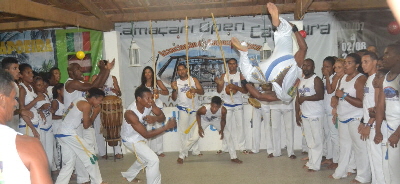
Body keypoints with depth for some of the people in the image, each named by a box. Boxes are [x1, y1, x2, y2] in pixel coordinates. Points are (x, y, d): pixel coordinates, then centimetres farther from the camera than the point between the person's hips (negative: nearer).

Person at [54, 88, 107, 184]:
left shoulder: (79, 100, 16)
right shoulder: (86, 105, -12)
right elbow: (86, 125, -7)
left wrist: (92, 112, 6)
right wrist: (95, 113, 4)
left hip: (62, 133, 9)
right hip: (69, 134, -9)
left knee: (69, 162, 14)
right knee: (89, 154, 2)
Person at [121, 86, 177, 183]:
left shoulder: (149, 104, -23)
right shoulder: (130, 114, -39)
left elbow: (162, 116, -16)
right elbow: (146, 135, -36)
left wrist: (155, 118, -41)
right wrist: (167, 126, -40)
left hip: (139, 136, 8)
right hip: (131, 139, -8)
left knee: (144, 158, 28)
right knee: (153, 160, -15)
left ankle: (129, 175, 53)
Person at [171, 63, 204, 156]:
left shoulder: (193, 80, 2)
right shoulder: (176, 83, 1)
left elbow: (202, 92, -2)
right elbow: (174, 98, 0)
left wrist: (195, 90, -23)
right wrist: (174, 89, -17)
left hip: (194, 108, 1)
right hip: (183, 109, -1)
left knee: (194, 130, 8)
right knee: (183, 131, 0)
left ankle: (195, 150, 16)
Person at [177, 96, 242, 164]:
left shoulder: (223, 110, -37)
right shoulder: (204, 109, -41)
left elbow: (223, 120, -14)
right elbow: (197, 114, -16)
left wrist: (222, 130, -28)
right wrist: (199, 127, -21)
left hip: (216, 120, 2)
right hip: (204, 120, -2)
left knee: (227, 135, -9)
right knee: (195, 137, -12)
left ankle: (234, 157, 7)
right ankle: (181, 156, 6)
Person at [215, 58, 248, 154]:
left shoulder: (240, 75, -1)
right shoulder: (224, 76, 6)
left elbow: (245, 91, -7)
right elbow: (219, 91, 5)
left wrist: (235, 87, -23)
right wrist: (218, 83, -16)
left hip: (238, 104, -2)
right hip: (227, 104, 2)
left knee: (240, 125, -1)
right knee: (226, 126, 5)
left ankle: (242, 147, 7)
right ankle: (225, 147, 12)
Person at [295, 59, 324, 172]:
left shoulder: (316, 80, -8)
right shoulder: (300, 81, 15)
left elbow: (320, 96, -21)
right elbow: (298, 98, 17)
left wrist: (305, 98, -17)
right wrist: (297, 114, 14)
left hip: (315, 116, -7)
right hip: (304, 115, 7)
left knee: (317, 141, -1)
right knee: (309, 141, 14)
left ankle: (315, 165, 4)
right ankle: (311, 162, 23)